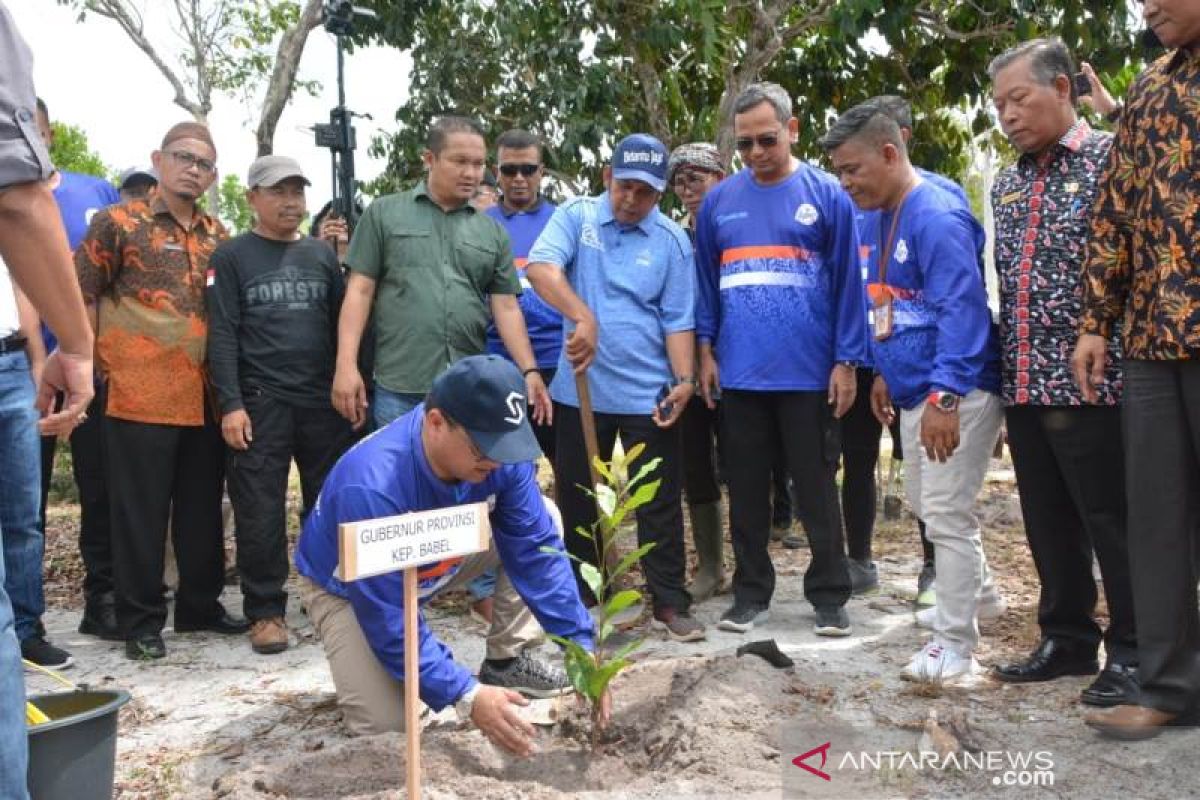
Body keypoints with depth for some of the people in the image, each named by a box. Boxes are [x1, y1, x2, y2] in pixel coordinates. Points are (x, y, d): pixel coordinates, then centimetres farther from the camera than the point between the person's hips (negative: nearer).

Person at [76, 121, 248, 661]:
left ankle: (200, 604, 26)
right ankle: (141, 622, 11)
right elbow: (77, 294, -2)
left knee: (202, 509, 12)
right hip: (141, 395, -5)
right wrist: (105, 362, -7)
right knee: (141, 513, 1)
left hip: (206, 399, 5)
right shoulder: (119, 223, 0)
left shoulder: (217, 235, 14)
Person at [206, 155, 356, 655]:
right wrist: (231, 404, -11)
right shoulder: (232, 257, 4)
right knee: (260, 513, 0)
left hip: (325, 401, 3)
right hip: (260, 404, -3)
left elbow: (342, 323, 15)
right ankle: (265, 611, 10)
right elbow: (222, 335, -3)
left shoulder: (322, 254, 14)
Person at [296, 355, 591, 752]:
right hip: (348, 589, -5)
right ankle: (357, 660, 11)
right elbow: (388, 617, -36)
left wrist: (580, 647, -23)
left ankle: (505, 662, 2)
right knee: (383, 723, -24)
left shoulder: (495, 448, -26)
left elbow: (536, 550, -18)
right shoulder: (371, 488, -42)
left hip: (436, 562, 5)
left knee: (540, 522, -11)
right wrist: (466, 696, -39)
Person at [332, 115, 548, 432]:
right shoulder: (383, 213, 4)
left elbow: (506, 307, 9)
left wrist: (529, 370, -2)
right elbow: (360, 291, 2)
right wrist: (346, 365, -7)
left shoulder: (493, 232, 11)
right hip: (399, 389, -2)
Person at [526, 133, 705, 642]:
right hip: (580, 391, 1)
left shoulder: (672, 241, 1)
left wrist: (684, 379, -12)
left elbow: (678, 320, 1)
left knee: (660, 503, 3)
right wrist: (583, 317, -33)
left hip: (648, 395, 0)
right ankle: (578, 599, 26)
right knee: (578, 500, 12)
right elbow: (540, 266, -19)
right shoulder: (575, 216, -1)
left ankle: (670, 603, 12)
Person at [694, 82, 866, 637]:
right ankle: (751, 591, 25)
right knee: (746, 488, 11)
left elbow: (847, 283, -2)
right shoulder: (718, 202, 6)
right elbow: (706, 283, 11)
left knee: (816, 488, 7)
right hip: (739, 372, 3)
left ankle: (829, 595, 19)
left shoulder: (826, 195, -2)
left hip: (810, 372, -2)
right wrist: (705, 351, 5)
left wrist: (846, 361, -5)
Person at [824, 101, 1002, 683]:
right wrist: (884, 373, 20)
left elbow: (962, 309, -25)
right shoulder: (874, 220, 10)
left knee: (946, 514, -4)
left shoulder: (936, 216, -18)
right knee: (924, 504, 20)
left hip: (956, 392, -9)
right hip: (914, 389, 9)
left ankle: (955, 643, 7)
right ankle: (970, 582, 43)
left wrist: (944, 396, -29)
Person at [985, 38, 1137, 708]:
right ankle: (1068, 639, 26)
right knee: (1049, 524, 13)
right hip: (1025, 381, 7)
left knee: (1112, 522, 0)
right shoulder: (1008, 184, 17)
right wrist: (1009, 363, 16)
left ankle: (1133, 655, 11)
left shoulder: (1110, 159, -4)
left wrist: (1104, 348, -14)